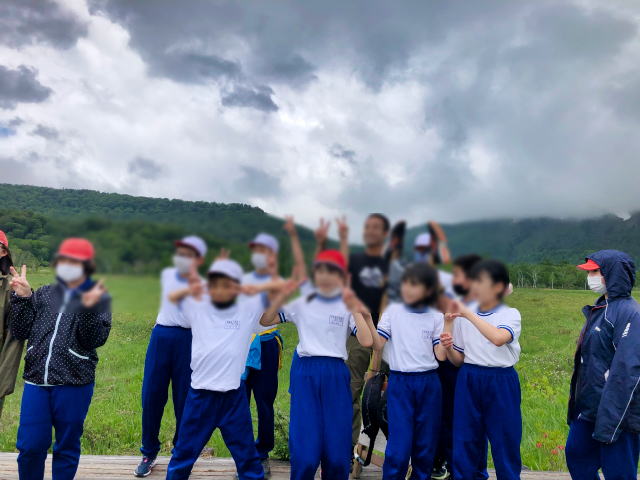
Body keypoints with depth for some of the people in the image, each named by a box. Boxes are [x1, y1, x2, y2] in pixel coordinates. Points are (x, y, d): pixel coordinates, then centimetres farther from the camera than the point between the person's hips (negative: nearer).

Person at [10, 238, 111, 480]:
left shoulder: (98, 297, 0)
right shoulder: (43, 294, 11)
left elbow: (95, 340, -11)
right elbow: (20, 332, 6)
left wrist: (88, 309, -24)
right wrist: (22, 298, -3)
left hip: (73, 385, -3)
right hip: (36, 381, 3)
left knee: (66, 448, 11)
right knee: (29, 446, 5)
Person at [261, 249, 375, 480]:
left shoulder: (348, 307, 5)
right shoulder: (302, 304, 8)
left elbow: (367, 341, -9)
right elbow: (265, 321, 3)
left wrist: (354, 310, -13)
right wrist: (283, 294, -6)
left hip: (336, 375, 0)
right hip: (305, 374, 0)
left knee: (337, 447, 3)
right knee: (304, 447, -3)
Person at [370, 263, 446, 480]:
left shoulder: (436, 317, 4)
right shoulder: (393, 311, 2)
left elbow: (440, 355, -3)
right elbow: (378, 344, -7)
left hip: (429, 384, 2)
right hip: (399, 383, -1)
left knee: (426, 442, 8)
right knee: (399, 443, -5)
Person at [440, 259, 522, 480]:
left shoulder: (510, 314, -5)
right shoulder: (463, 316, 5)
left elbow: (499, 338, -28)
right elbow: (458, 360, 10)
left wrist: (468, 313, -26)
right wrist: (448, 348, -11)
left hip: (501, 383, -3)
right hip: (468, 382, 3)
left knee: (505, 443, 4)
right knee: (464, 443, 7)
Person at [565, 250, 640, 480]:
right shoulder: (600, 308, 12)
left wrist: (610, 422, -24)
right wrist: (577, 402, 19)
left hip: (615, 412, -9)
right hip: (588, 409, 9)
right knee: (576, 455, 19)